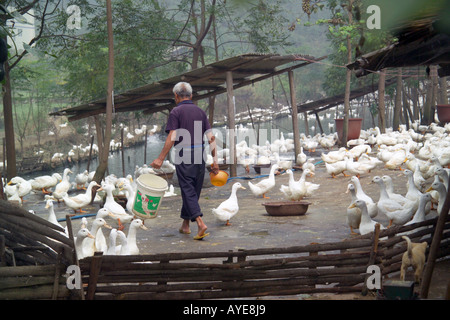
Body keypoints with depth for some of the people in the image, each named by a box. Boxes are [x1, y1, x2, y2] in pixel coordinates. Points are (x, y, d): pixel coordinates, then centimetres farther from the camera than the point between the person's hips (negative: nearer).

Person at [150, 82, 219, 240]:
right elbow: (211, 137, 6)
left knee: (188, 191, -5)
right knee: (194, 191, 14)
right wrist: (215, 160, 8)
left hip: (183, 156, -5)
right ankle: (185, 225, 24)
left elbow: (172, 138, -13)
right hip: (200, 157, 6)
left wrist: (161, 159, -11)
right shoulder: (200, 111, 12)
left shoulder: (176, 112, -4)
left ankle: (200, 224, -20)